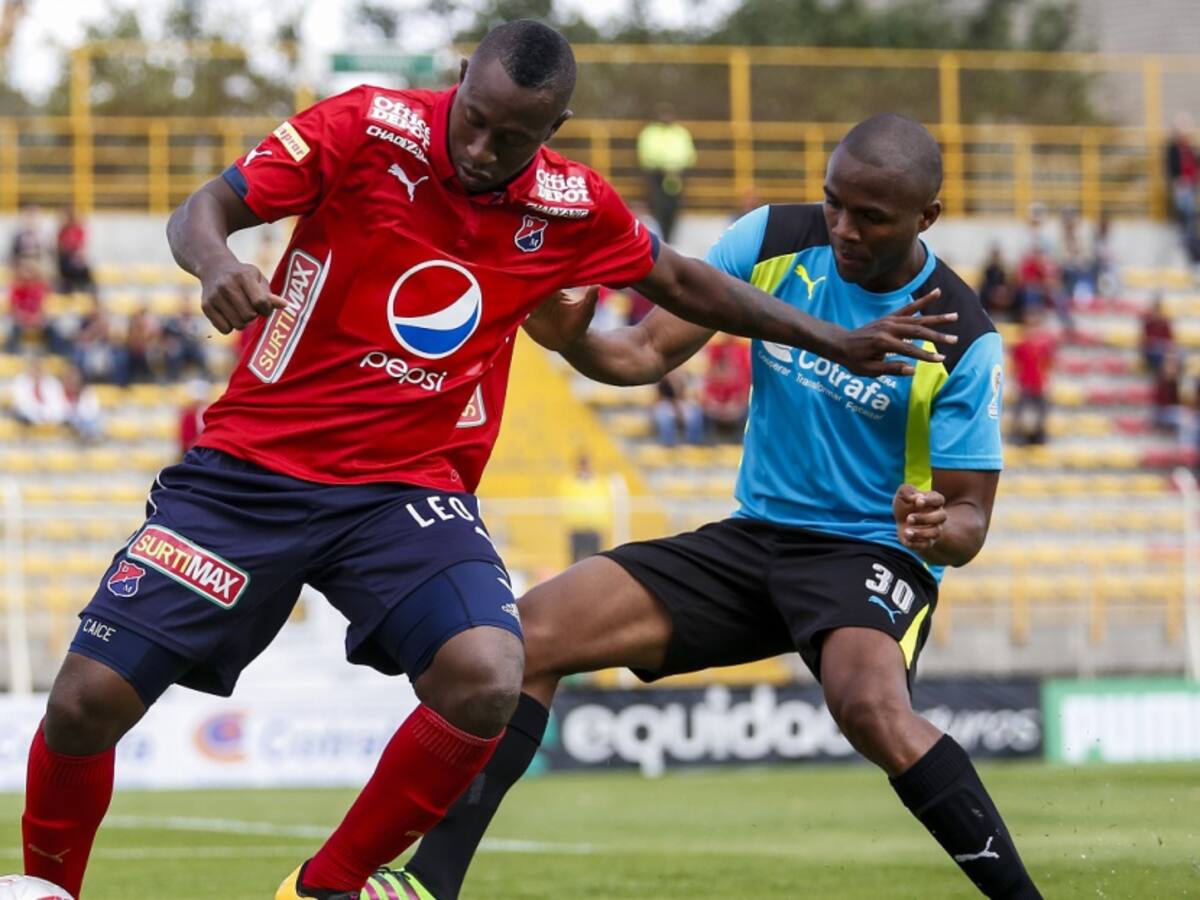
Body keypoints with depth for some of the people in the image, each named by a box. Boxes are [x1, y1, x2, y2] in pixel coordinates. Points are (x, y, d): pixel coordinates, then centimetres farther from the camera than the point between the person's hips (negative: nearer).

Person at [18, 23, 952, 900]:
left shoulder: (571, 207, -1)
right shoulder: (370, 127, -10)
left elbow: (680, 281, 17)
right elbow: (205, 208, -11)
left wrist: (833, 341, 19)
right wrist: (215, 262, -34)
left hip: (408, 489, 2)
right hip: (250, 465, -1)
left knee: (487, 678, -27)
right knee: (88, 701, -11)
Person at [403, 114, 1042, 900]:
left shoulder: (963, 340, -15)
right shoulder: (773, 240, -5)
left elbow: (969, 519, -11)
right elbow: (651, 351, -3)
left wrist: (937, 531, -36)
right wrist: (573, 338, -26)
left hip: (873, 552, -5)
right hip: (754, 535, 5)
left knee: (871, 706, -39)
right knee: (532, 631, -10)